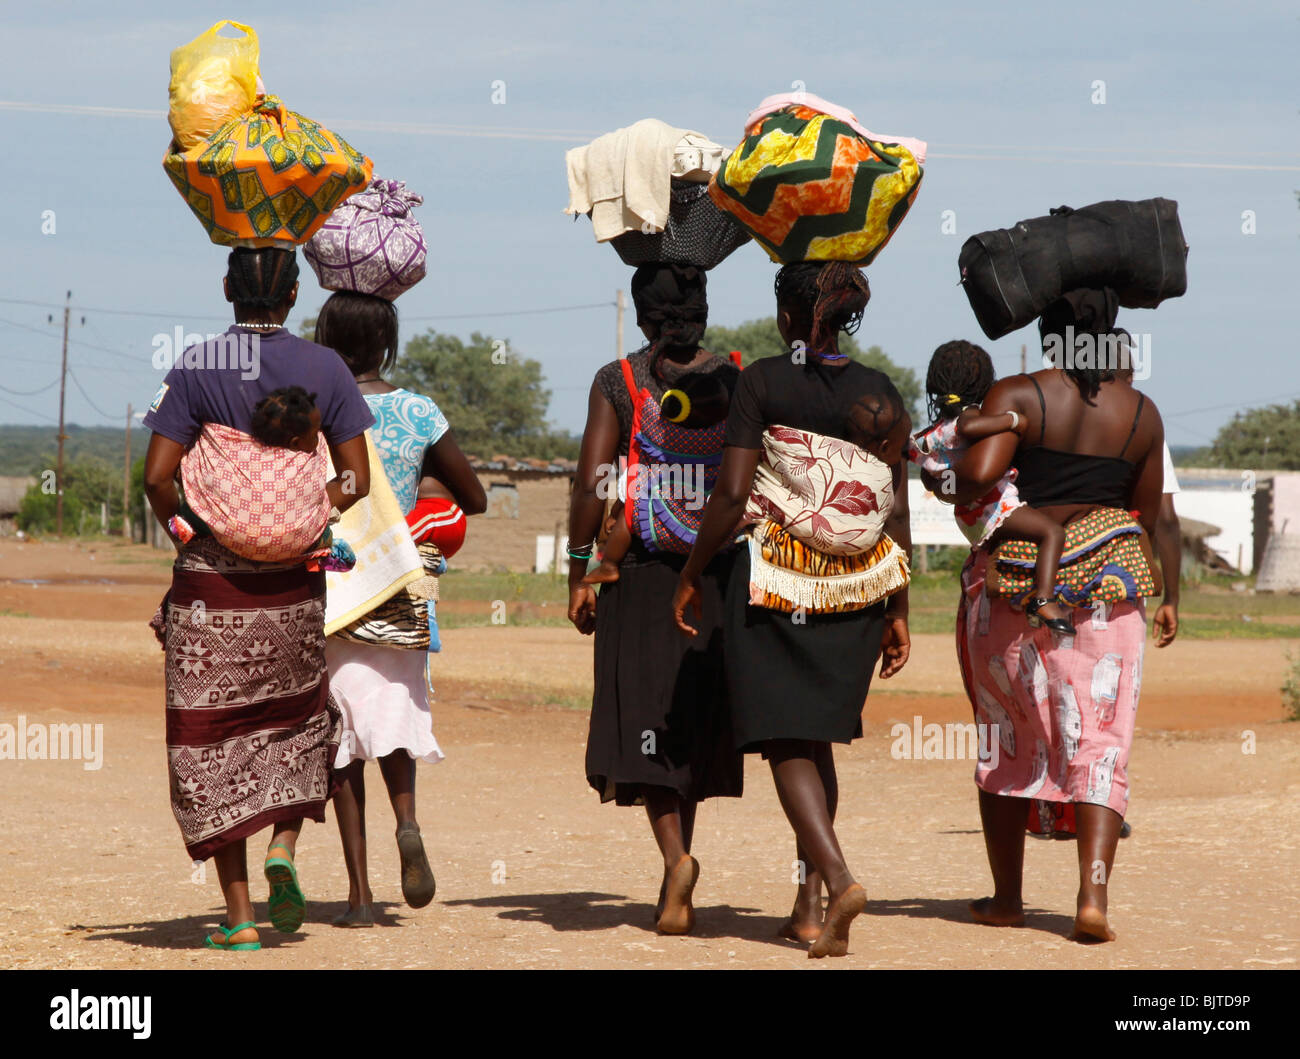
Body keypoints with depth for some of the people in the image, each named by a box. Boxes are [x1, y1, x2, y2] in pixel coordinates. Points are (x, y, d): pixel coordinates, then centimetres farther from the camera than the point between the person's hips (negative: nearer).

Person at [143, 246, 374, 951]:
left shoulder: (198, 366, -6)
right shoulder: (324, 369, 0)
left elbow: (158, 477, -11)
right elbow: (356, 480, -3)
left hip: (210, 582, -2)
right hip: (293, 583, 2)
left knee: (212, 744, 4)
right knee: (299, 719, 24)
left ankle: (239, 918, 1)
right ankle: (285, 846, 2)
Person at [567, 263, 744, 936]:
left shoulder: (616, 382, -2)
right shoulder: (736, 381, 3)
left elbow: (591, 482, -8)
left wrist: (578, 573, -2)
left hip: (641, 570, -2)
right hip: (719, 573, 2)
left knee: (644, 720, 0)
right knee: (695, 719, 13)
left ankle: (675, 855, -23)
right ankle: (673, 885, 19)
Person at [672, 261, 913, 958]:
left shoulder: (763, 383, -6)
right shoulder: (881, 395, 4)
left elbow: (731, 492, -11)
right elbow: (897, 514, 4)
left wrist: (691, 574, 1)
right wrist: (897, 611, 11)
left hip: (774, 580, -4)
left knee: (787, 742, -1)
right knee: (817, 737, 16)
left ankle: (837, 876, -22)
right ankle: (809, 904, 14)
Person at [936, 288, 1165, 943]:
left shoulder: (1016, 397, -7)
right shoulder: (1142, 414, 4)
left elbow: (979, 472, -21)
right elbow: (1148, 518, 10)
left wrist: (944, 486, 0)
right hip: (1108, 584, 1)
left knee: (1009, 741, 13)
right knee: (1100, 743, 0)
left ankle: (1006, 897, 18)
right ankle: (1093, 895, -16)